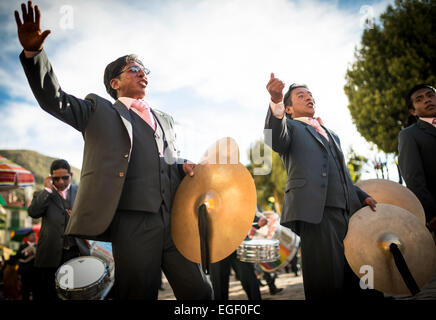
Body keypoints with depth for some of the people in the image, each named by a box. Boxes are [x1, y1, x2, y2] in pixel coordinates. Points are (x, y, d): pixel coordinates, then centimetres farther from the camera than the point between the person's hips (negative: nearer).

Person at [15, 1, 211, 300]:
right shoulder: (100, 111, 11)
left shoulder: (165, 119, 24)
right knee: (140, 294, 6)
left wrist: (184, 166, 4)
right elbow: (54, 100, -1)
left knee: (199, 292, 8)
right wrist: (34, 53, -15)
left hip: (177, 221, 5)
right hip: (134, 223, -4)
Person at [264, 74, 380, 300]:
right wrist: (276, 102, -31)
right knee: (326, 281, -8)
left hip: (347, 211, 7)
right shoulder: (290, 127, 11)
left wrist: (362, 197, 16)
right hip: (317, 211, -6)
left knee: (351, 278, 7)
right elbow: (276, 141, -14)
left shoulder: (331, 135, 31)